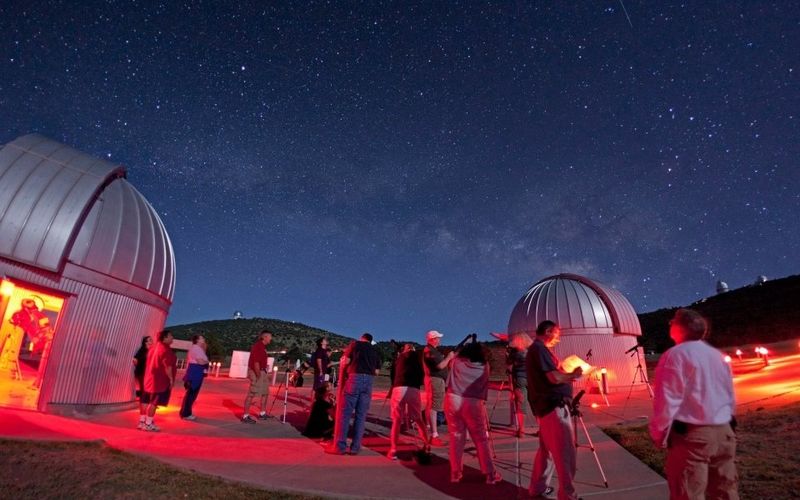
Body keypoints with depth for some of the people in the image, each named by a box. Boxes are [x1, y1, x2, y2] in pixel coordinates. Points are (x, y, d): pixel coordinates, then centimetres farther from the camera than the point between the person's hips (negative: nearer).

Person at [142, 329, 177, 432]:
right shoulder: (166, 349, -16)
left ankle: (144, 421, 21)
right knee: (154, 402, -5)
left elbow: (152, 363, 20)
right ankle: (148, 424, -1)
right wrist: (171, 379, -15)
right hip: (160, 380, -10)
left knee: (149, 401, 15)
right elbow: (167, 366, -21)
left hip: (151, 378, 10)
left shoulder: (154, 348, 15)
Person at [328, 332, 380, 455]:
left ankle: (339, 446, 1)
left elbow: (344, 362, 1)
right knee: (361, 415, 8)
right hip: (368, 381, 4)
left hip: (354, 378, -4)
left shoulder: (355, 344, 9)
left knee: (343, 413, 1)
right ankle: (355, 447, 10)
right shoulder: (374, 351, 20)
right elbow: (376, 371, 14)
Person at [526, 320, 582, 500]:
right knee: (565, 453, -4)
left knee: (547, 449, 18)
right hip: (554, 407, -10)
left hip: (547, 406, 10)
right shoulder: (540, 348, -14)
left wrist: (568, 375, 11)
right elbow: (554, 377, -21)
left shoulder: (536, 349, 18)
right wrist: (574, 374, -5)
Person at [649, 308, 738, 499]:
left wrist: (659, 433, -5)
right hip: (723, 432, 8)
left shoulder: (675, 355, -12)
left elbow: (667, 400, -15)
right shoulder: (717, 355, 13)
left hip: (691, 434, -8)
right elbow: (730, 396, 19)